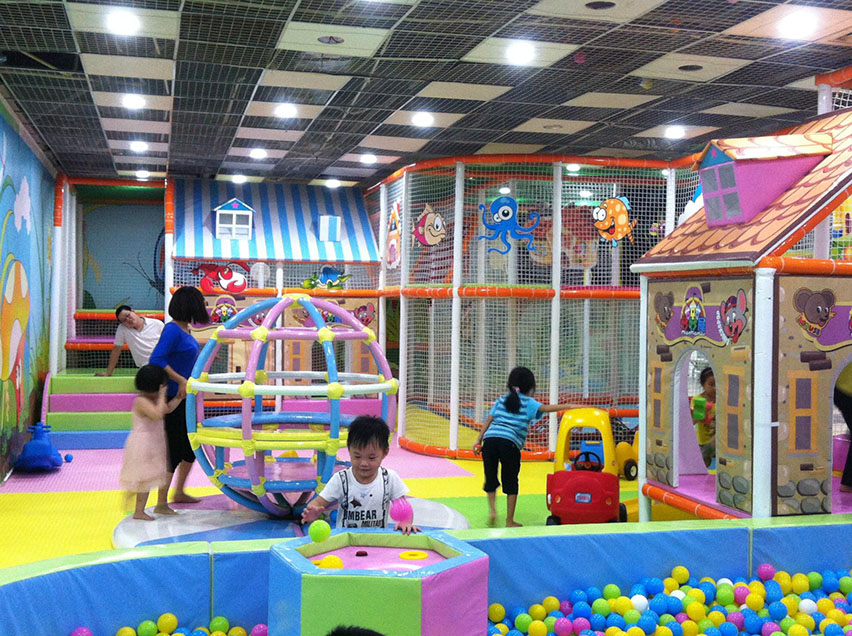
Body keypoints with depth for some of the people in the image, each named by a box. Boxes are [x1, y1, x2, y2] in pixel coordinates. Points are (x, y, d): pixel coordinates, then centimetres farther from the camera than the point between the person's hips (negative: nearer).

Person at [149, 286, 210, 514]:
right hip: (174, 398, -10)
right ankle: (161, 503, 7)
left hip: (186, 396, 10)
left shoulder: (184, 330, 9)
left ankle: (179, 493, 33)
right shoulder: (172, 329, -18)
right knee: (173, 450, -3)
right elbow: (156, 359, -27)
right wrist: (181, 381, -27)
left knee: (193, 446, 18)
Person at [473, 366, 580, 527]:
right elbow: (546, 408, -6)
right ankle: (510, 521, 13)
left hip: (490, 439, 4)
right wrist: (569, 406, -6)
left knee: (490, 478, 18)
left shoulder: (501, 400, 22)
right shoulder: (528, 403, 10)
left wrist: (479, 440, 19)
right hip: (509, 443, -3)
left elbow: (489, 420, 17)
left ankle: (492, 509, 2)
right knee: (511, 482, 8)